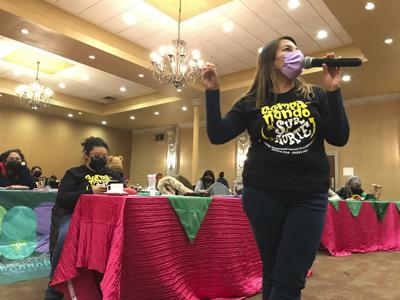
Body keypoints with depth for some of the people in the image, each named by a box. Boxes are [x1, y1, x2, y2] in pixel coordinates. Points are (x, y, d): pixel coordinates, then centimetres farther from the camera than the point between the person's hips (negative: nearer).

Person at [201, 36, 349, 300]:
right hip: (263, 194, 0)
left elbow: (339, 138, 0)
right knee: (272, 274, 12)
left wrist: (333, 90, -5)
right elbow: (217, 136, -2)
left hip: (309, 195, 1)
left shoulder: (315, 96, 8)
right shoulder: (251, 102, 5)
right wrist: (213, 91, -7)